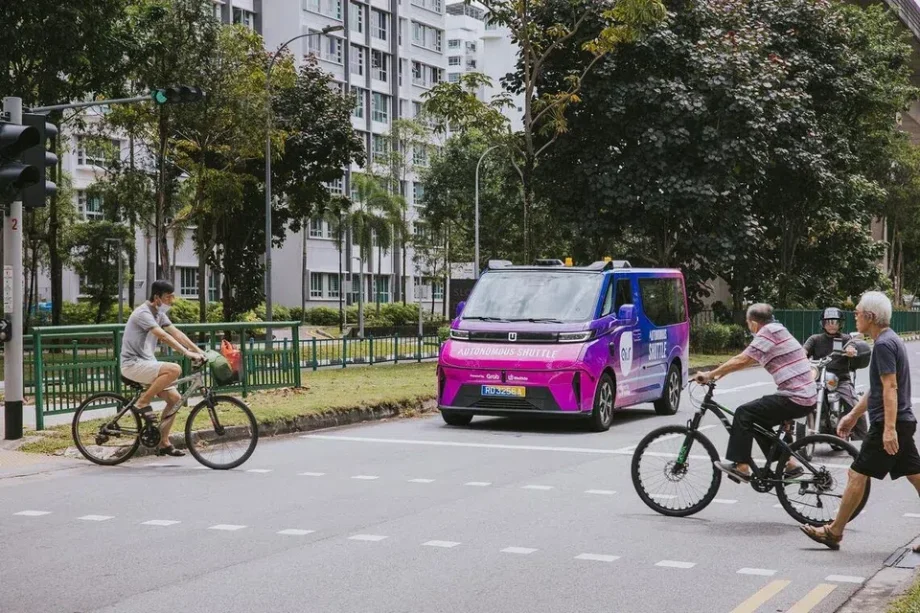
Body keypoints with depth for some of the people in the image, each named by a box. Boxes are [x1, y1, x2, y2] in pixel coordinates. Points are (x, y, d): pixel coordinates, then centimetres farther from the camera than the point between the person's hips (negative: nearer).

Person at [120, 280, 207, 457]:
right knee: (174, 369, -30)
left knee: (175, 398, 1)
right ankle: (143, 402, -15)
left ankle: (164, 443, 9)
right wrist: (186, 352, -34)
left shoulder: (159, 314, 13)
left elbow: (176, 333, 8)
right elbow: (163, 336, -27)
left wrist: (199, 351, -1)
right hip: (133, 364, -10)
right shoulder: (143, 313, -17)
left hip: (147, 364, 10)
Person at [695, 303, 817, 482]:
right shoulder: (777, 330, 18)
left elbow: (741, 360, -17)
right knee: (758, 420, 20)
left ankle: (741, 466, -7)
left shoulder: (767, 333, -11)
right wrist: (720, 373, 18)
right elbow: (748, 360, 22)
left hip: (795, 399, -9)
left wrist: (710, 375, -10)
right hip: (807, 397, 9)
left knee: (744, 413, -7)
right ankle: (789, 464, 21)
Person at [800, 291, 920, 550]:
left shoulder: (884, 344, -15)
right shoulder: (891, 340, 17)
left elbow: (890, 388, -23)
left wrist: (889, 428, -27)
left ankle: (834, 532, 3)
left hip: (887, 425, -10)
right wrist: (853, 415, 26)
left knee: (857, 474, -3)